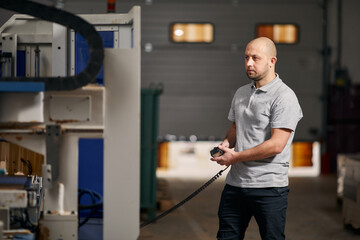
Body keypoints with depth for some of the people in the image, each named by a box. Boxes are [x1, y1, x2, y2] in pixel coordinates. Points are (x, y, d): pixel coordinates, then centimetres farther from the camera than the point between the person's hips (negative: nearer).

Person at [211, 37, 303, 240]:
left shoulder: (284, 97, -11)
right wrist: (226, 143, 4)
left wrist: (236, 157, -13)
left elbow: (276, 145, -18)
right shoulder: (241, 93, 15)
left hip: (269, 187, -7)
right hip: (235, 183, 7)